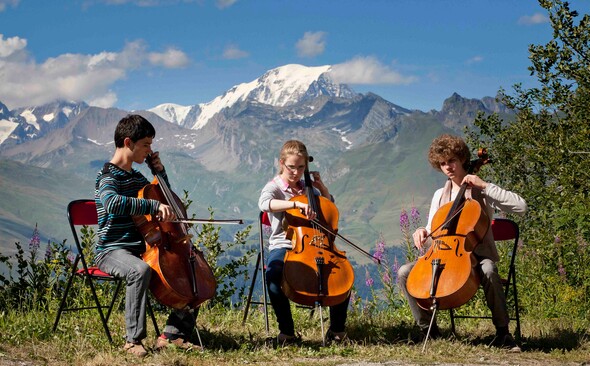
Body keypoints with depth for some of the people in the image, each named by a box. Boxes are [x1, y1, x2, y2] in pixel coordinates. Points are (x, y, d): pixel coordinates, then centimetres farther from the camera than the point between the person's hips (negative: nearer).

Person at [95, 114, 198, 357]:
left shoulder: (136, 176, 15)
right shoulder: (108, 176, -12)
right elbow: (112, 202, -37)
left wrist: (160, 171, 15)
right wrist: (154, 205, -40)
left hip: (141, 248, 9)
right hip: (112, 251, -9)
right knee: (140, 270, -41)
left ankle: (173, 333, -2)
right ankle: (133, 339, -27)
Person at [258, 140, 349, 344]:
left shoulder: (307, 187, 17)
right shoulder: (274, 187, 1)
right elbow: (264, 203, -25)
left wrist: (321, 186, 13)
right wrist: (297, 204, -38)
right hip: (283, 245, -4)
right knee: (274, 273, -38)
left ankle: (337, 328, -6)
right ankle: (286, 331, -23)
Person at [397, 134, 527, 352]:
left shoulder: (482, 193, 2)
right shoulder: (440, 195, 16)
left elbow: (521, 207, -12)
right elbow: (432, 228, 20)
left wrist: (485, 185, -14)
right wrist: (422, 232, -6)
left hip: (477, 255, -4)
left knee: (488, 271, -39)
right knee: (404, 273, -18)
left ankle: (502, 333, -25)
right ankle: (429, 331, -11)